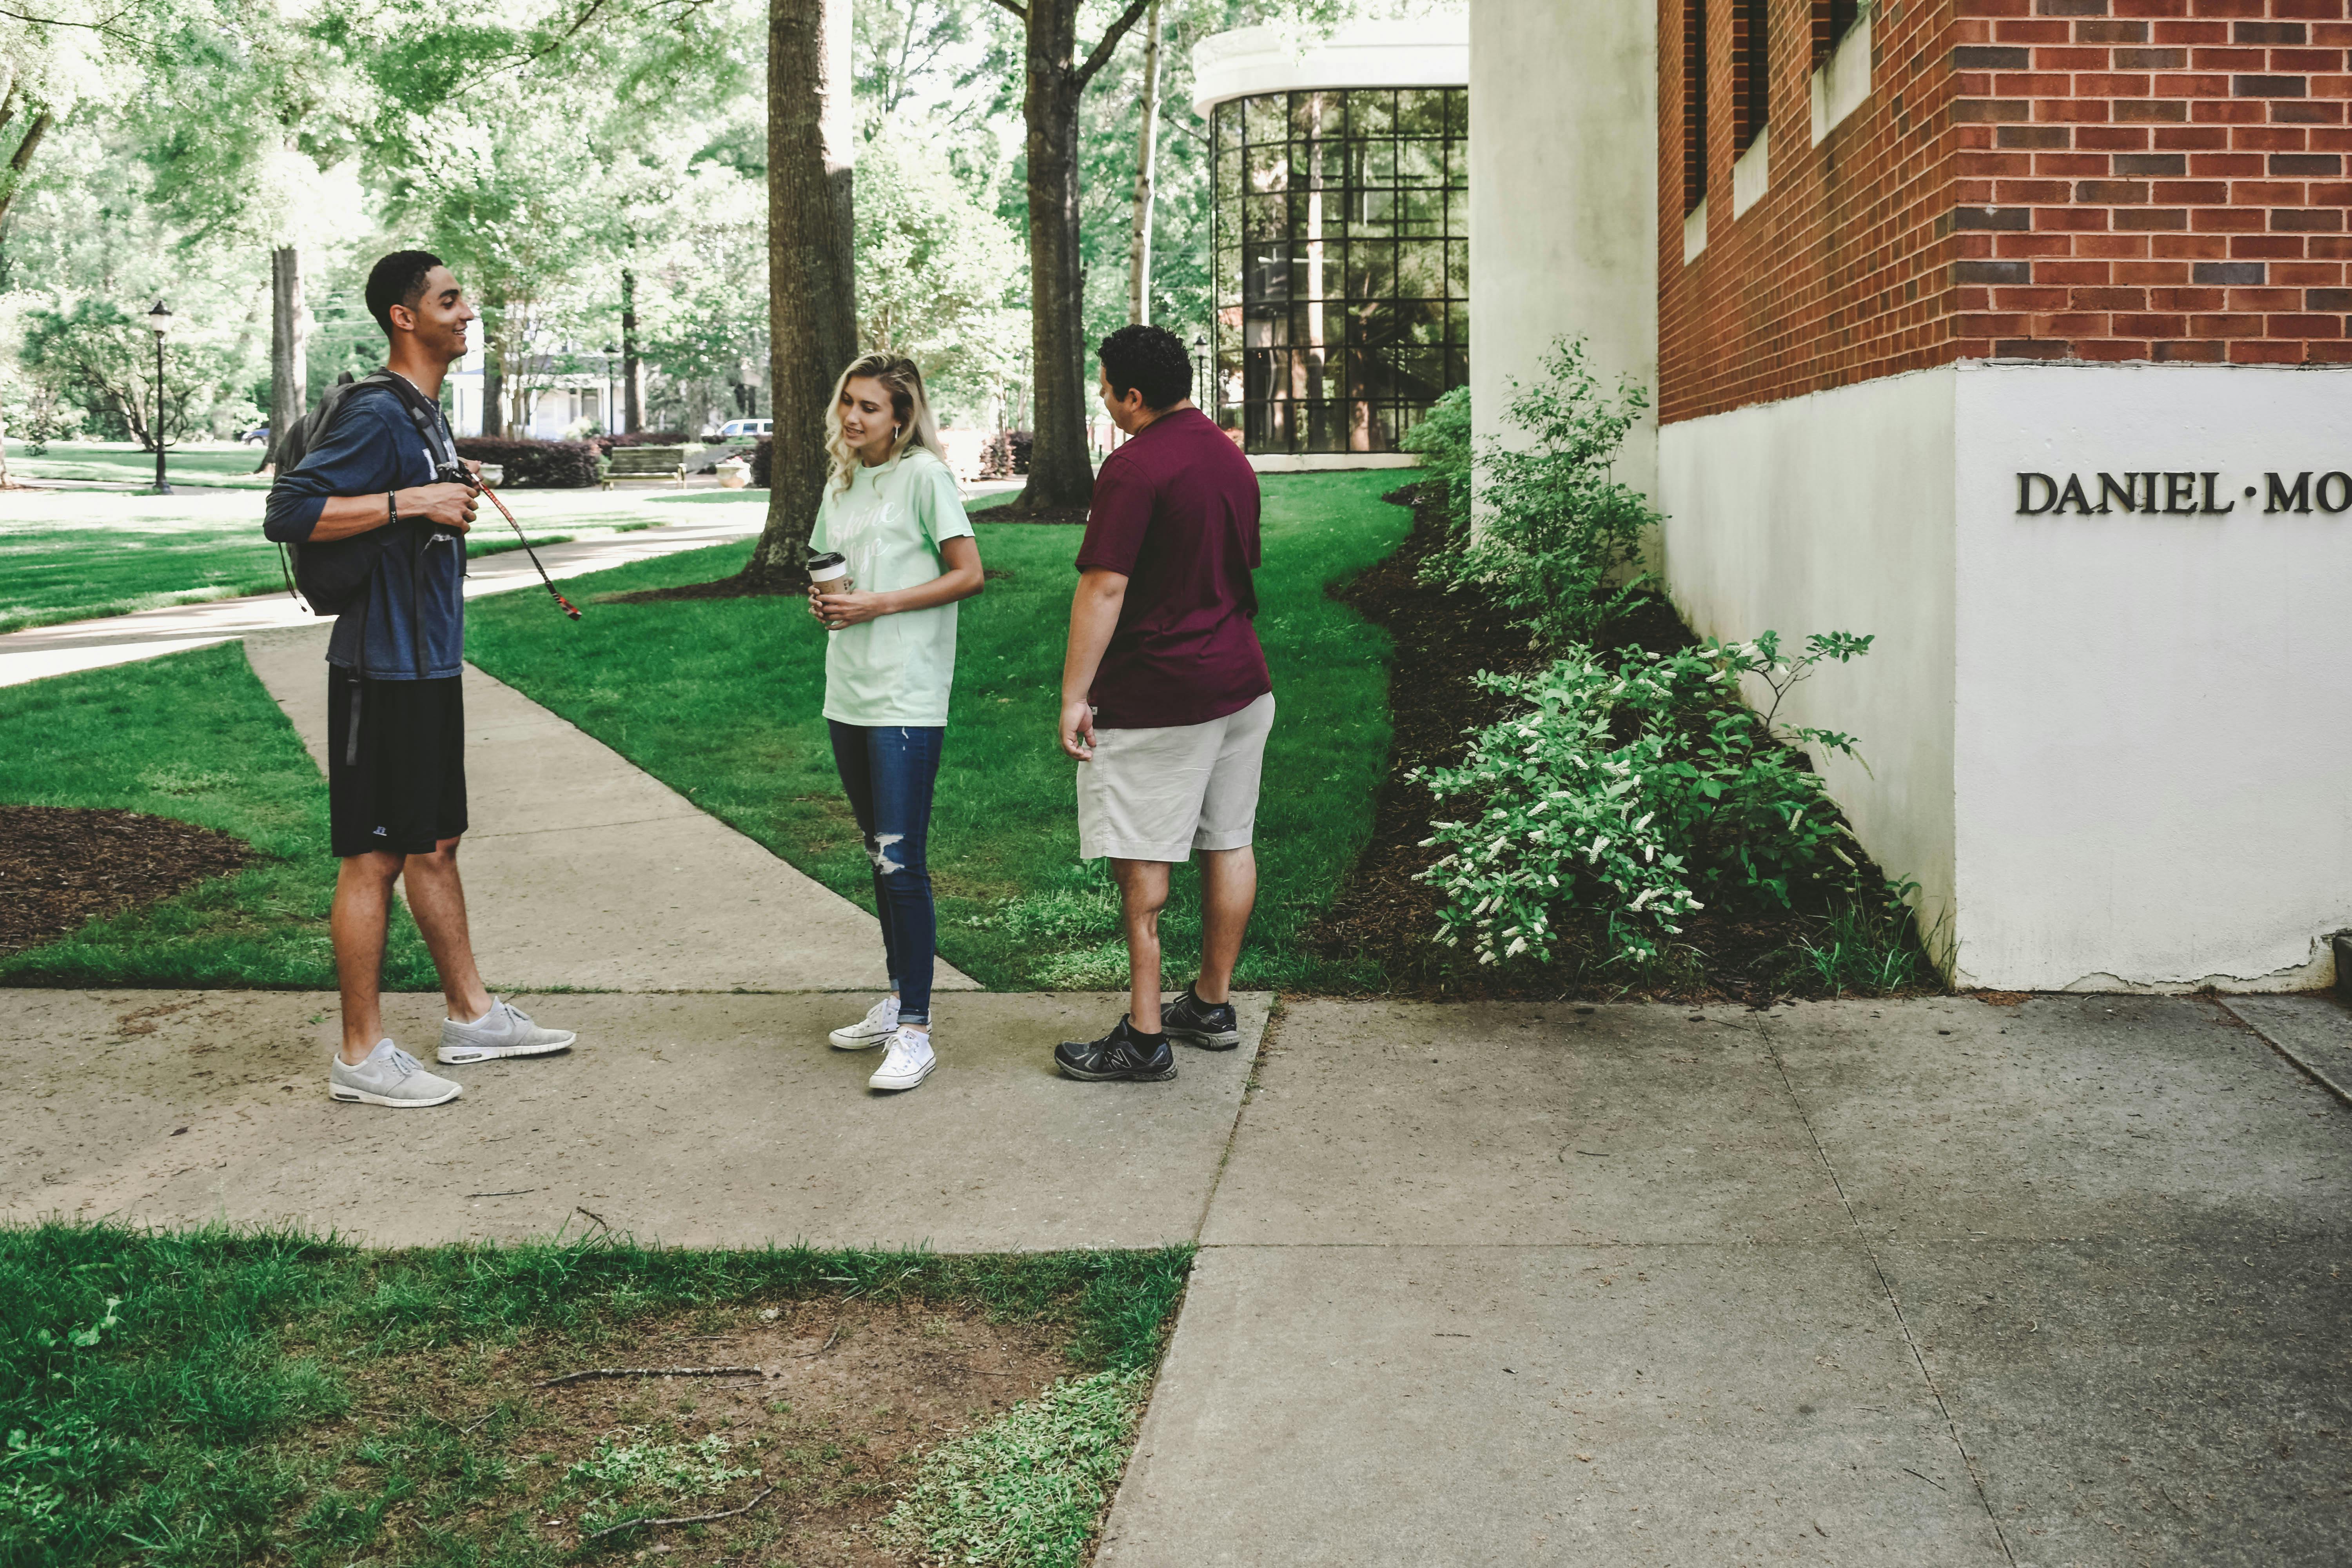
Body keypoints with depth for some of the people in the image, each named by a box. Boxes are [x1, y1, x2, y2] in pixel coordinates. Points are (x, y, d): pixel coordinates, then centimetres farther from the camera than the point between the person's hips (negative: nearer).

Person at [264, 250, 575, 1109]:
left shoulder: (425, 414, 15)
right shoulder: (374, 414, -16)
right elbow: (287, 512, -24)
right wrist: (410, 501, -24)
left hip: (428, 663, 10)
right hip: (381, 667, -10)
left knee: (435, 844, 17)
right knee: (374, 858, -3)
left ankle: (471, 1014, 28)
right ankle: (362, 1055, 5)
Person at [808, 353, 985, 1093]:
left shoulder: (925, 475, -7)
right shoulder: (840, 485, 15)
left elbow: (968, 574, -10)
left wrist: (876, 605, -15)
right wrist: (823, 600, 2)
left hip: (906, 699, -8)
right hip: (848, 693, 8)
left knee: (902, 861, -11)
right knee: (879, 857, 15)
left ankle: (915, 1032, -7)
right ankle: (899, 1002, 26)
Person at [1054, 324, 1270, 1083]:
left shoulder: (1135, 466, -16)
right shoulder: (1231, 457, 11)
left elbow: (1104, 588, -20)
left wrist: (1074, 695, -17)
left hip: (1157, 693, -8)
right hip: (1242, 680, 8)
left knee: (1142, 860, -2)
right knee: (1228, 844, 13)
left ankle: (1144, 1037, 1)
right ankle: (1213, 1005, 25)